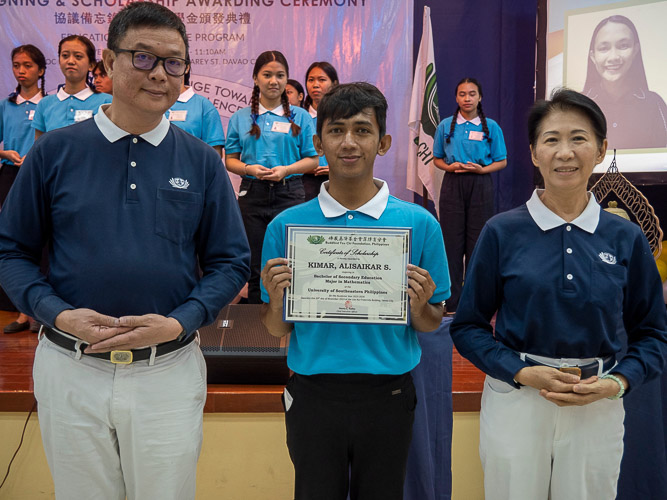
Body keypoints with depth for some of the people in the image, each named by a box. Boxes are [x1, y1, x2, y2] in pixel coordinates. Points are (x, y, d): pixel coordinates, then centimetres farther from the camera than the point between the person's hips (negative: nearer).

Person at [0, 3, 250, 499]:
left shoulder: (202, 161, -1)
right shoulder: (55, 151, -2)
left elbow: (231, 262, 0)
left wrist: (180, 323, -14)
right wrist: (58, 313, -13)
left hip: (170, 370, 0)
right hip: (70, 369, 0)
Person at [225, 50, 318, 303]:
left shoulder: (300, 117, 6)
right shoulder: (240, 117, 10)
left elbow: (312, 159, 4)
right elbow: (230, 160, 9)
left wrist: (286, 169, -13)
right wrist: (249, 169, -12)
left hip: (289, 194, -1)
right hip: (252, 194, 2)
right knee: (256, 268, 7)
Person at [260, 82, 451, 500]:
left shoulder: (419, 223, -4)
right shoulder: (286, 226, -2)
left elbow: (432, 325, 4)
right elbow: (277, 330, 4)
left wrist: (419, 305, -17)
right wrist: (276, 299, -17)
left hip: (387, 395, 0)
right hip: (313, 394, 0)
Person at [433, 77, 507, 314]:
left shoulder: (491, 127, 3)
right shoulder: (445, 125, 5)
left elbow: (502, 161, 6)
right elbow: (437, 159, 12)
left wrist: (482, 169, -12)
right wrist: (449, 166, -9)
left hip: (480, 186, 0)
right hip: (452, 186, 1)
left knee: (478, 240, 2)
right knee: (452, 239, 0)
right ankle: (452, 301, 9)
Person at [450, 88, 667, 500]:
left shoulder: (626, 239, -1)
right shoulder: (502, 232, -6)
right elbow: (468, 327, -2)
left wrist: (618, 382, -10)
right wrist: (523, 373, -14)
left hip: (599, 410, 2)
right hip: (515, 402, -1)